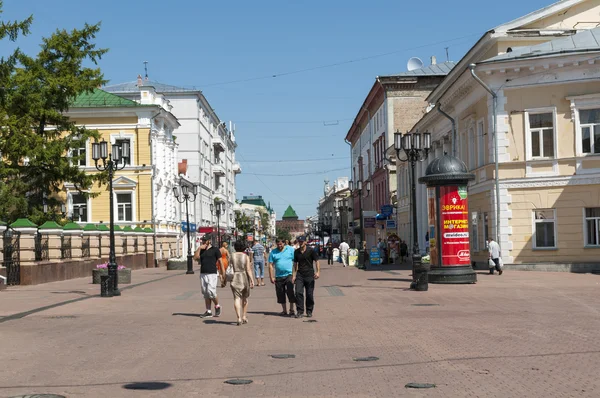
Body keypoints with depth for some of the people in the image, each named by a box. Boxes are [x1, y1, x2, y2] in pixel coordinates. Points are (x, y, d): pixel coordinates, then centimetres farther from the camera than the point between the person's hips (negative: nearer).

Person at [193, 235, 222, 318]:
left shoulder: (215, 250, 1)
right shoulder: (201, 250, 15)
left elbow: (220, 262, 0)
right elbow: (196, 257, 0)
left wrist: (222, 274, -4)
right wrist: (199, 248, -5)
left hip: (212, 274, -6)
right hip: (203, 274, 6)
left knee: (211, 292, -13)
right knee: (206, 294, 6)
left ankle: (217, 306, 10)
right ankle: (208, 312, 10)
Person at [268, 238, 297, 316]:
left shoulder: (290, 249, 3)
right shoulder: (273, 252, 8)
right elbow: (271, 265, 7)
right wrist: (271, 277, 0)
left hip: (289, 275, -3)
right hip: (278, 276, 3)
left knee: (290, 292, -8)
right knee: (280, 294, 5)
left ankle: (291, 309, 4)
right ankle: (284, 310, 17)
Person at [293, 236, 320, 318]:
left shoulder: (310, 251, -1)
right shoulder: (296, 252, 10)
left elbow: (316, 261, -2)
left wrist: (318, 272, -15)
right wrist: (294, 275, 10)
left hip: (309, 275, -3)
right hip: (299, 275, 3)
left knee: (310, 294, 2)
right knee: (298, 293, -9)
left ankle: (309, 311, 14)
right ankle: (300, 311, -4)